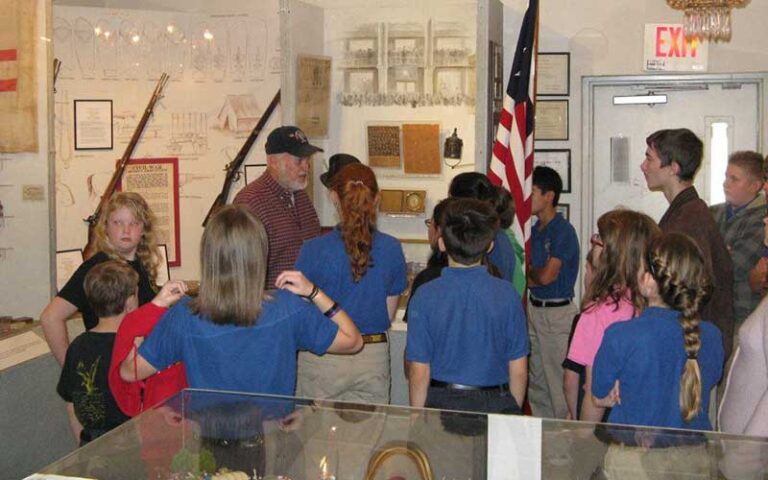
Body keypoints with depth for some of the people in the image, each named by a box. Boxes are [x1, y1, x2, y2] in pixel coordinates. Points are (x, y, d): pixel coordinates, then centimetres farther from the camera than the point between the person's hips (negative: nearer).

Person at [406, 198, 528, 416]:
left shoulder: (425, 296, -10)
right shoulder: (507, 294, -7)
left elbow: (419, 373, -8)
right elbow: (519, 370, -2)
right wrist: (514, 413, 13)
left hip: (441, 403, 0)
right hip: (496, 406, 1)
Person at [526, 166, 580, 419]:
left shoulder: (563, 231, -14)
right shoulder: (535, 230, 10)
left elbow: (546, 275, -19)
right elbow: (531, 279, 10)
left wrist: (530, 272, 0)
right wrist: (535, 276, -11)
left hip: (557, 311, -8)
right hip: (535, 308, 8)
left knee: (557, 379, -2)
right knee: (536, 378, 14)